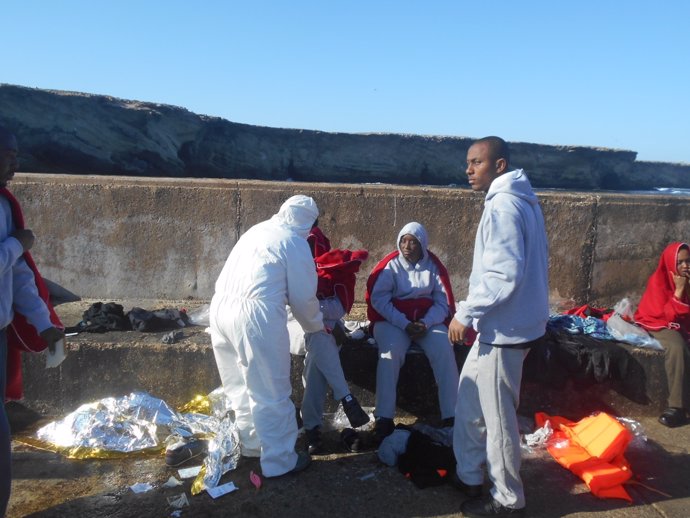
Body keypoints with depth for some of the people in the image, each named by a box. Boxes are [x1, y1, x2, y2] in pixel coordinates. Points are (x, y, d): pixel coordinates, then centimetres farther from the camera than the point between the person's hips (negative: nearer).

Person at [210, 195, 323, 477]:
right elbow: (303, 297, -1)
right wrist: (318, 324, 18)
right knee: (271, 393, 5)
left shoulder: (258, 230, 19)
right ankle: (279, 460, 17)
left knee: (241, 385, 22)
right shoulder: (295, 243, -3)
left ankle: (252, 442, 39)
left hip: (221, 306, 8)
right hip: (255, 315, -8)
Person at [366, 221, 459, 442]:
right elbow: (378, 299, -11)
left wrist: (425, 324, -17)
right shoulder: (391, 265, -3)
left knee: (444, 351, -26)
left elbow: (443, 302, 1)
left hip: (429, 320, 2)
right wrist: (404, 324, -21)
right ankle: (384, 418, -28)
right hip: (393, 320, -2)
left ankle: (451, 416, -19)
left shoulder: (433, 265, 3)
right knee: (391, 351, -31)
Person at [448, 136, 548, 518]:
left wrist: (466, 314, -17)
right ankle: (469, 475, 34)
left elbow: (503, 275, -26)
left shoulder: (503, 206, -19)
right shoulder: (521, 200, 13)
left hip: (503, 328, -10)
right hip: (506, 322, 10)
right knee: (469, 402, 20)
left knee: (497, 417, 3)